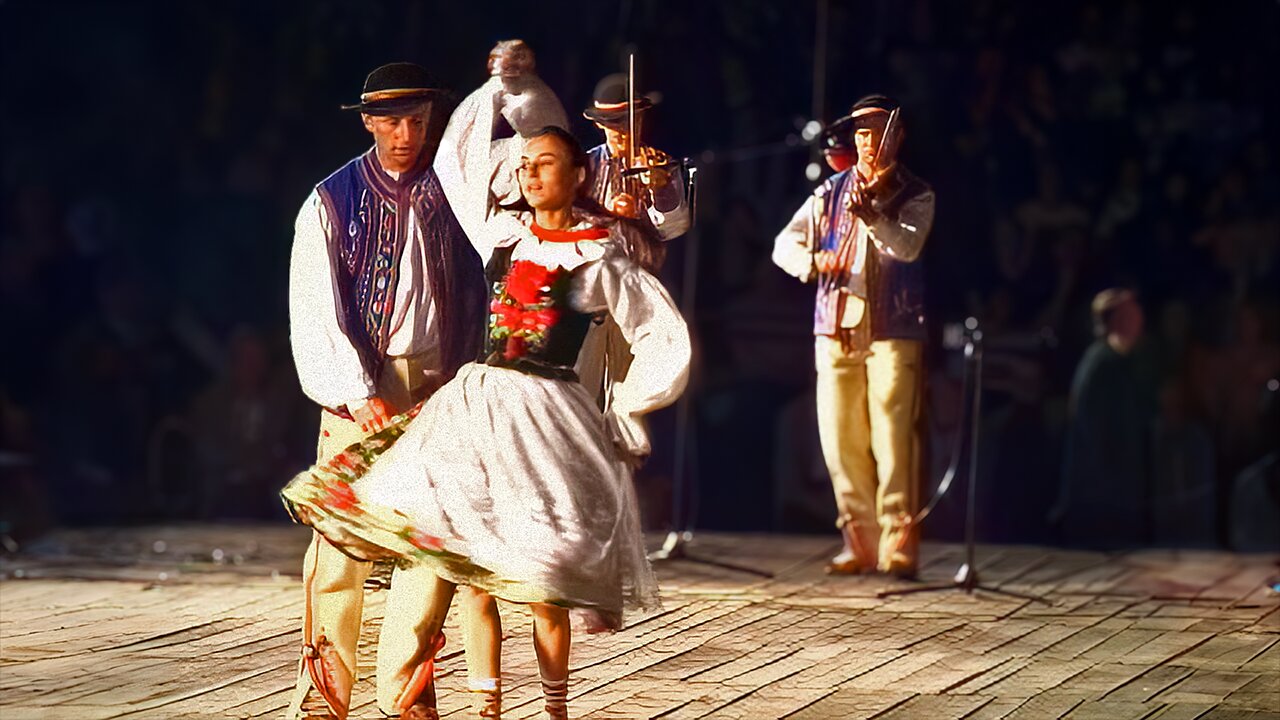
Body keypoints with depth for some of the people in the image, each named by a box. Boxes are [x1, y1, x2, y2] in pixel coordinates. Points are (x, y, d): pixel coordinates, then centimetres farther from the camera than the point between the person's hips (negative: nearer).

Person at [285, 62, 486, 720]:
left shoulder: (452, 195, 8)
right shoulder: (331, 203, 3)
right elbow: (316, 313, -1)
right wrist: (360, 395, -10)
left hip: (436, 387, 2)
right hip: (359, 390, -2)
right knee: (342, 543, -7)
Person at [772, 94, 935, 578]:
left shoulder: (915, 195, 3)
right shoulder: (831, 193, 12)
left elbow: (908, 246, -16)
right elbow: (785, 244, 6)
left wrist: (870, 215, -33)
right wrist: (812, 259, -16)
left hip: (893, 333, -3)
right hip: (837, 331, 4)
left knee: (893, 439, -10)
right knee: (841, 441, 3)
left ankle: (897, 544, -7)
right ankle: (860, 542, 11)